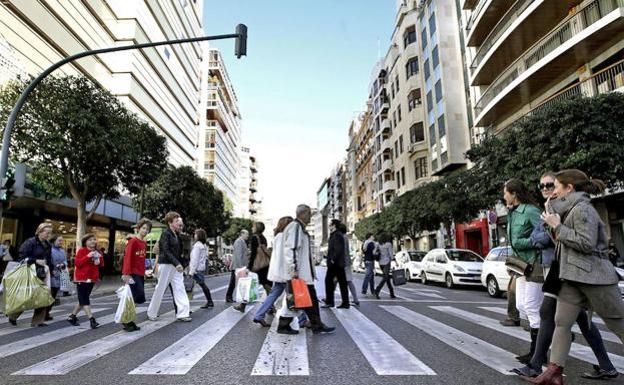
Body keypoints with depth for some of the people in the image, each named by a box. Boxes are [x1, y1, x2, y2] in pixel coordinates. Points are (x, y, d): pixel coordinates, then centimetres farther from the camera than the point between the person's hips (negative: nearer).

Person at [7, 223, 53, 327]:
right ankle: (13, 315, 26)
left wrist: (47, 266, 4)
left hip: (42, 275, 7)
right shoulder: (30, 242, -11)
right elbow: (22, 257, -13)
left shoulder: (48, 245, 11)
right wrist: (36, 261, -19)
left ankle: (38, 320, 12)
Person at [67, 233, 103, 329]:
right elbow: (77, 263, -16)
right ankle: (92, 320, -13)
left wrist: (100, 258, -6)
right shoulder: (81, 251, -7)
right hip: (82, 279, -6)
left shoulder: (97, 252, 10)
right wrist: (87, 257, -24)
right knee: (85, 300, -8)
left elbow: (101, 265, 14)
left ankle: (72, 316, 29)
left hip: (91, 279, 7)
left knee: (83, 300, 14)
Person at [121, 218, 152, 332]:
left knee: (137, 298, 9)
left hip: (140, 274, 8)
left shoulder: (144, 243, 14)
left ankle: (128, 320, 19)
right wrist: (126, 273, -24)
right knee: (140, 297, -13)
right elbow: (127, 257, -18)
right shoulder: (133, 241, -10)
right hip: (133, 274, -8)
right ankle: (127, 320, 1)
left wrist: (144, 272, 16)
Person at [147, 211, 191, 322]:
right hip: (166, 264, -7)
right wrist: (177, 263, -23)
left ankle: (182, 314, 2)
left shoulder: (177, 235, 13)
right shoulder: (165, 234, -10)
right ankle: (151, 313, 22)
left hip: (176, 265, 7)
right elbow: (166, 251, -19)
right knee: (160, 289, 4)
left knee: (180, 288, 1)